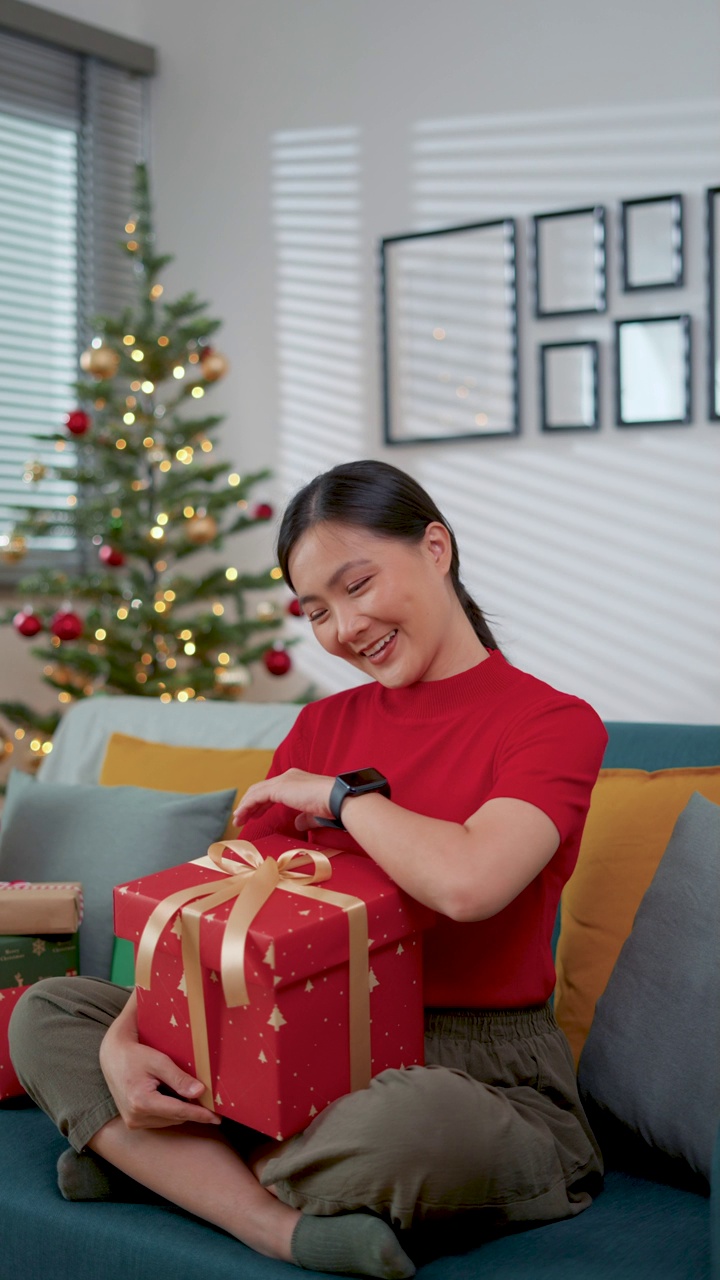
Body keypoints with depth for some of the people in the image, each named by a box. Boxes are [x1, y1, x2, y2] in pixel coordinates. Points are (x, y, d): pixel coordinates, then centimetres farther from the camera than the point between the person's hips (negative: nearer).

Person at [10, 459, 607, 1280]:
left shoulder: (553, 722, -7)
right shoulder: (324, 726, 12)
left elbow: (467, 882, -28)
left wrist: (335, 794, -10)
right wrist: (125, 1038, -10)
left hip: (481, 1074, -6)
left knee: (421, 1116, -42)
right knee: (46, 1013, -2)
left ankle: (171, 1164, -13)